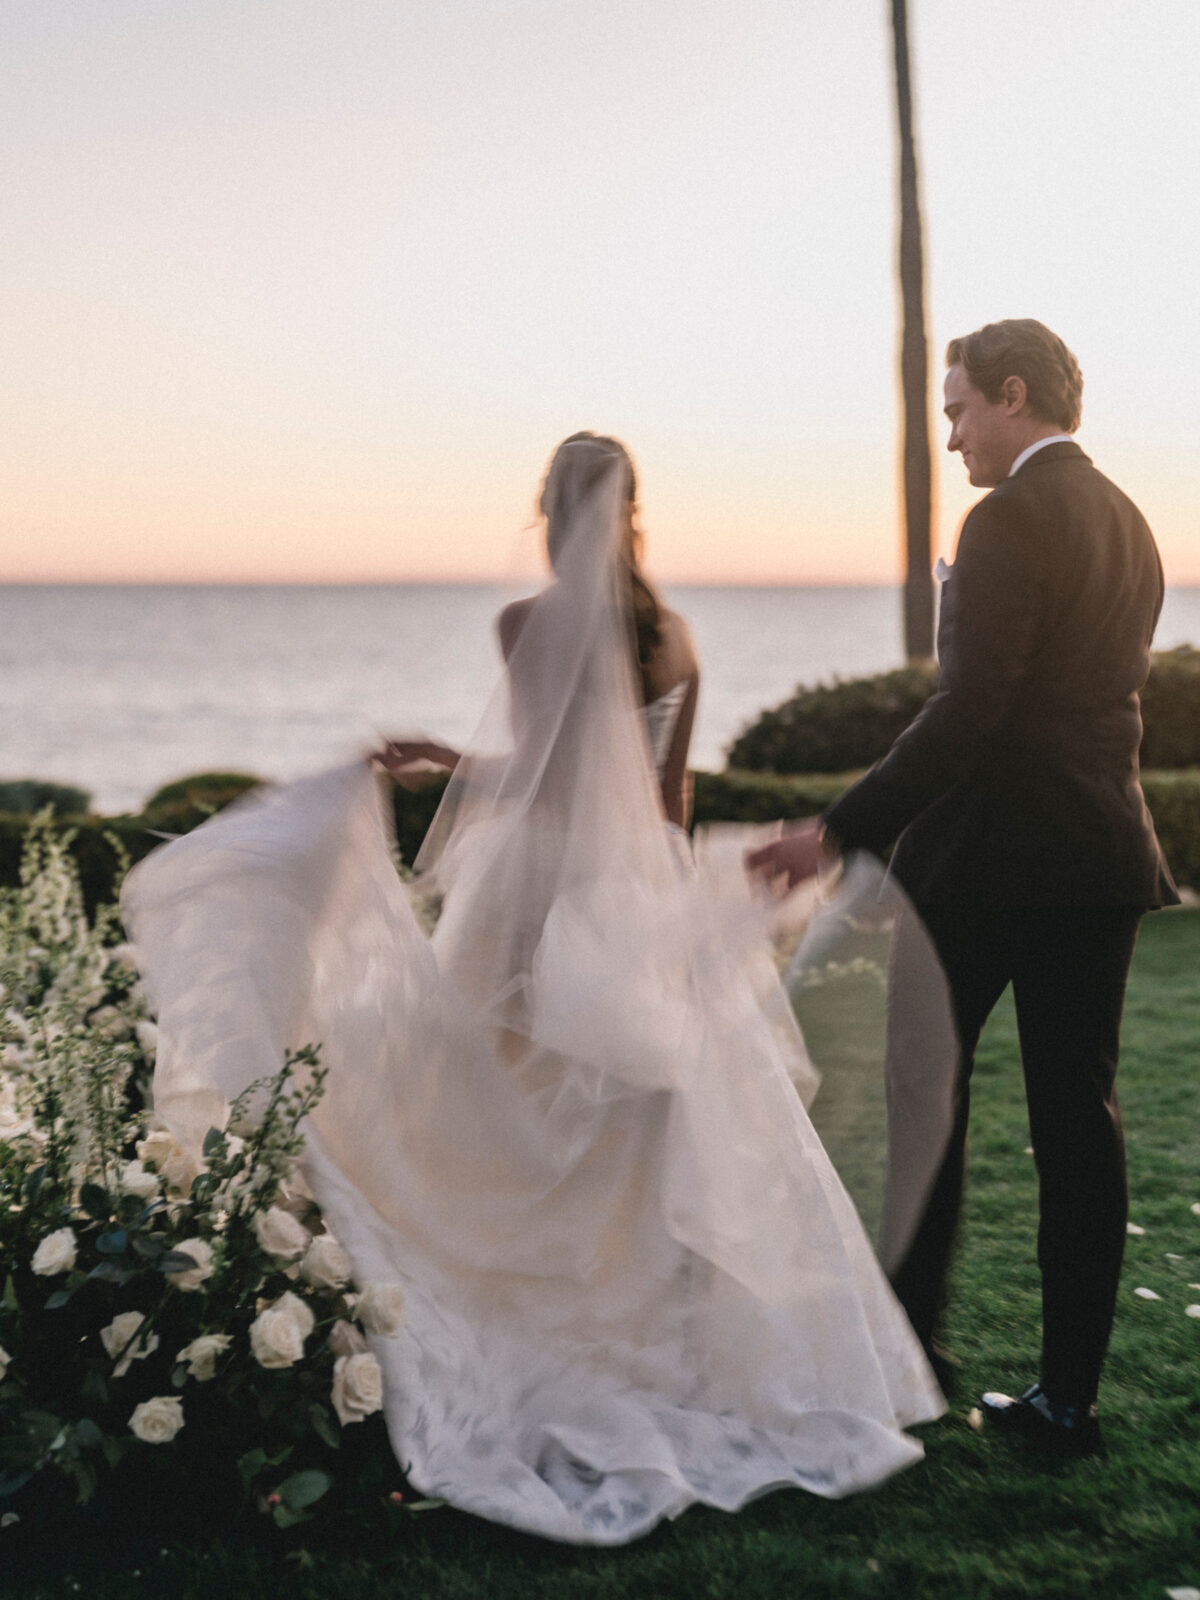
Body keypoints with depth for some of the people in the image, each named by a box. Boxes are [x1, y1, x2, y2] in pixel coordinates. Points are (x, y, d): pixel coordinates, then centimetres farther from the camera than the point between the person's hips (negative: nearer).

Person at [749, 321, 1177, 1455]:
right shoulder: (1129, 524, 13)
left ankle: (911, 1333, 23)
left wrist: (840, 829, -20)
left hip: (987, 852, -7)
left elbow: (969, 710, -22)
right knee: (1077, 1117, 8)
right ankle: (1068, 1394, 14)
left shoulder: (1011, 520, -14)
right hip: (1101, 853, 7)